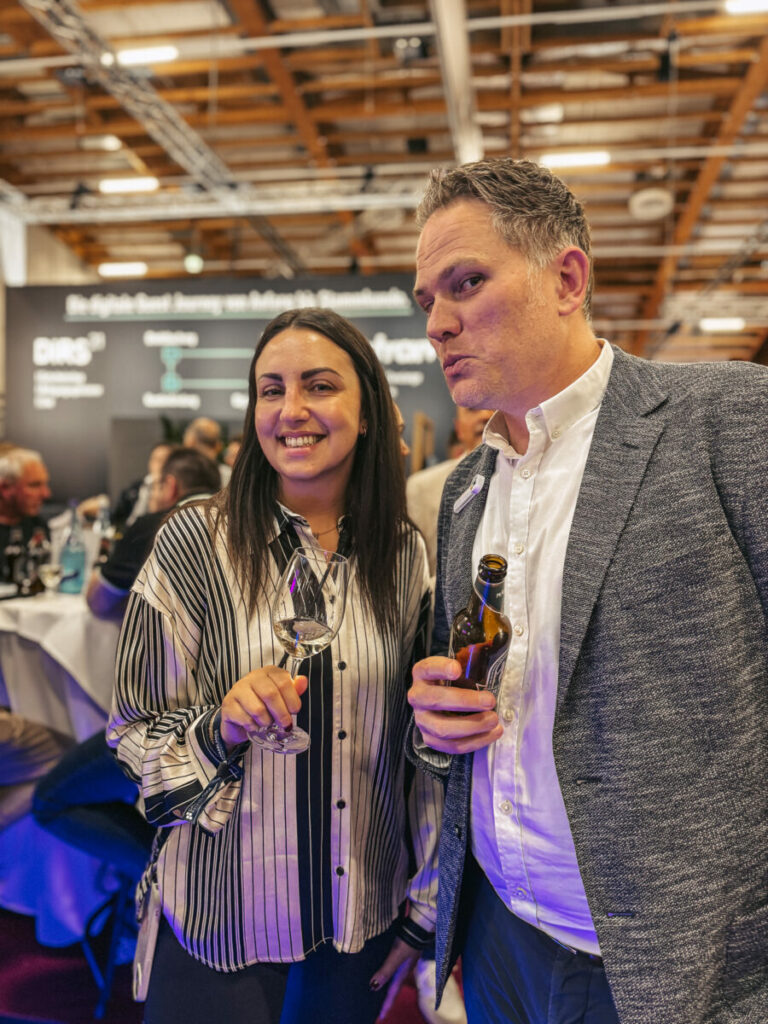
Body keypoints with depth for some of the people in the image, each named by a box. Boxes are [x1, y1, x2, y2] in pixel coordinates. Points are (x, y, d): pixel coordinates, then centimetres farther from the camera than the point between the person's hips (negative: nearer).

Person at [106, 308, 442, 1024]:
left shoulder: (405, 554, -5)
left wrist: (426, 900, 7)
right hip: (222, 915, -2)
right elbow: (135, 732, -5)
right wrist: (221, 727, -25)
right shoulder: (195, 542, -13)